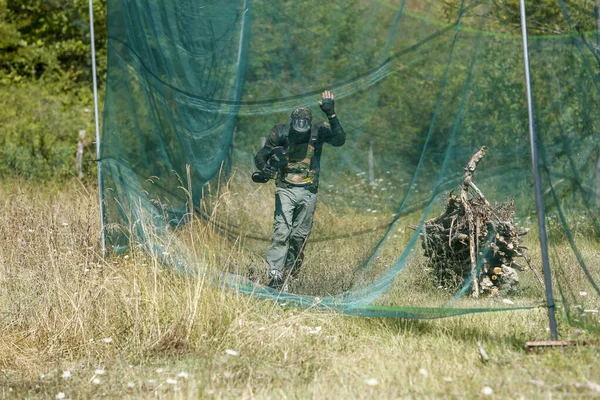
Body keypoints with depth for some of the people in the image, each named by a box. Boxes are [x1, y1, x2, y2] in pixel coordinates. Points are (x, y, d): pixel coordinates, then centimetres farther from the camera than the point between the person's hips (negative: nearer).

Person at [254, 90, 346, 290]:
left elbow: (339, 140, -22)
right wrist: (268, 171, -20)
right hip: (286, 189, -2)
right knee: (281, 232, -13)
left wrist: (331, 114, -26)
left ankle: (289, 271, 24)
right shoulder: (282, 134, -7)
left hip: (308, 192, 2)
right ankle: (275, 275, -16)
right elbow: (260, 157, 1)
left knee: (300, 236, 7)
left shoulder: (318, 132, -4)